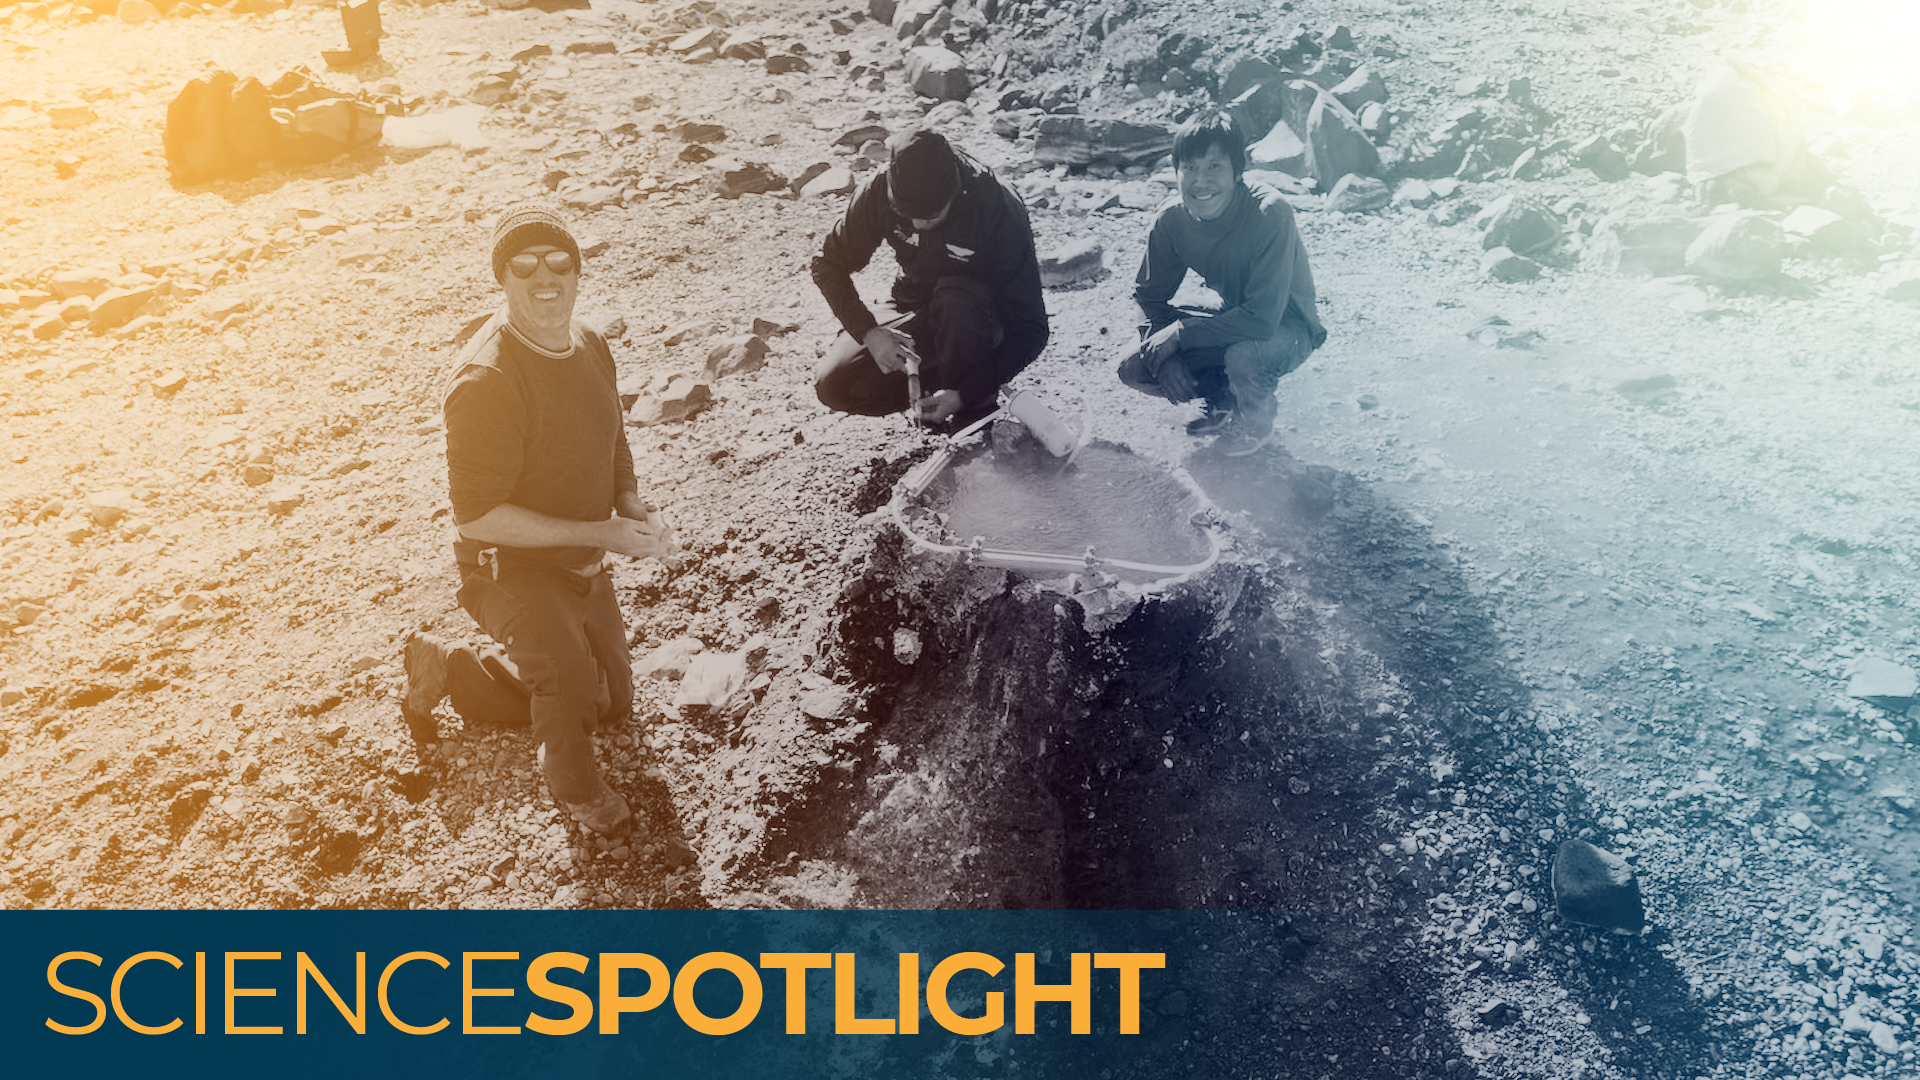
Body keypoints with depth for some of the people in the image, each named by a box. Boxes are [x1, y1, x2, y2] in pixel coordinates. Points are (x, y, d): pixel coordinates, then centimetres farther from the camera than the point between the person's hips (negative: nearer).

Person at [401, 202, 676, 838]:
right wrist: (604, 533, -29)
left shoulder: (591, 349, -2)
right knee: (571, 677, -35)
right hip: (511, 569, -8)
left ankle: (454, 670, 39)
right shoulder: (486, 380, -28)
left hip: (582, 567, 8)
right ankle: (576, 788, -2)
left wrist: (631, 503, -9)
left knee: (613, 703, 22)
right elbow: (478, 516, -29)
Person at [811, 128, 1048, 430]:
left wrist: (966, 394, -34)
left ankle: (974, 410, -16)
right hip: (917, 311, 4)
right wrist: (869, 332, -25)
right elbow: (829, 265, -9)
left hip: (985, 315, -3)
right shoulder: (880, 191, -22)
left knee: (953, 300, -38)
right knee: (833, 386, -15)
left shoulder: (1001, 215, -31)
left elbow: (1030, 330, -27)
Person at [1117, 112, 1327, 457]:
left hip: (1287, 327, -5)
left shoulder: (1269, 213, -32)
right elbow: (1150, 296, -2)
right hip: (1230, 320, 5)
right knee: (1134, 368, -11)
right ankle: (1225, 401, 14)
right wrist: (1164, 358, -19)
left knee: (1243, 354, -39)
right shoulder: (1171, 220, -15)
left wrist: (1180, 333, -30)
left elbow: (1263, 318, -35)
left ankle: (1256, 420, -3)